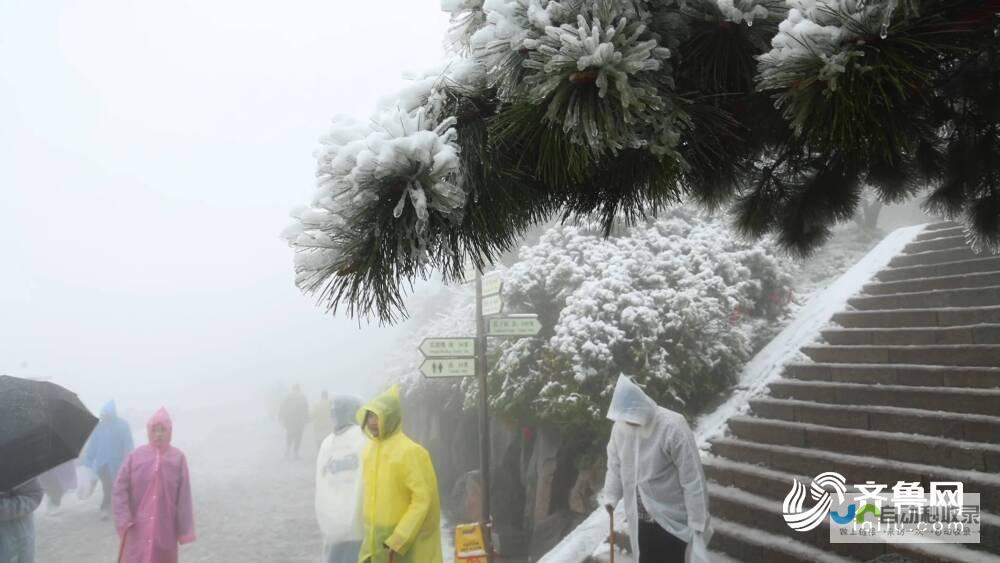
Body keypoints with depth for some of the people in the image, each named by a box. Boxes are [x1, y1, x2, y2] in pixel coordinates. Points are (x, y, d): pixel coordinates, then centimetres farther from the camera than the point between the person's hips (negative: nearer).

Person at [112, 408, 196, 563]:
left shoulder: (178, 458, -6)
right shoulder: (135, 456, -4)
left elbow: (184, 496, -4)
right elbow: (120, 488, -1)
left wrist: (184, 528, -4)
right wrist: (124, 519, -10)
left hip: (165, 527, 0)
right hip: (138, 526, 0)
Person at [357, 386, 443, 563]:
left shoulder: (410, 451, -15)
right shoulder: (370, 449, 8)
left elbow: (423, 499, -18)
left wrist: (399, 538, -20)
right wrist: (369, 532, 13)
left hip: (406, 542, -7)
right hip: (375, 539, 7)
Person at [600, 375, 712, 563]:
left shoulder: (672, 427, -25)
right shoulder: (620, 426, -7)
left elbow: (692, 478, -21)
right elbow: (615, 465, 10)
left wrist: (697, 521, -18)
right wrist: (610, 496, 0)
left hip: (670, 516, -5)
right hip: (641, 515, 5)